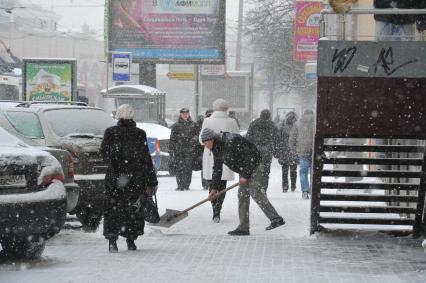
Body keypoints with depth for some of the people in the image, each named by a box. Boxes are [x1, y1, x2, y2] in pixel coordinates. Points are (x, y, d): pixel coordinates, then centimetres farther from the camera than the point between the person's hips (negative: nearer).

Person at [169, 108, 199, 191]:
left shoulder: (193, 124, 10)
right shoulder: (176, 125, 8)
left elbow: (197, 135, 18)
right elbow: (172, 138, 8)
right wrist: (171, 149, 3)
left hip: (190, 150, 1)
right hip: (178, 150, -1)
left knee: (188, 168, -2)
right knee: (179, 168, -5)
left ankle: (187, 185, 6)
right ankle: (180, 186, -1)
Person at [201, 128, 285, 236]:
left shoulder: (231, 141, -26)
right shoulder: (217, 149, 5)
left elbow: (248, 157, -25)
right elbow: (217, 169, 14)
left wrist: (245, 175, -23)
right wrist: (214, 188, 14)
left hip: (254, 165, -9)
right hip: (245, 170, 9)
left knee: (254, 191, -18)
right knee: (242, 194, 4)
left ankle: (276, 219, -17)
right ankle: (243, 228, 4)